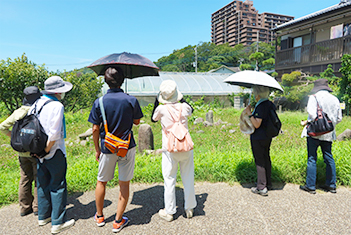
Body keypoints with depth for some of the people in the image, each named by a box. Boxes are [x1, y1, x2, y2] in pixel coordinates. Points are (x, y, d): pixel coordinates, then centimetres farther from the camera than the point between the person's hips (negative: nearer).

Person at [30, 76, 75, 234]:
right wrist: (46, 150, -11)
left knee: (43, 184, 19)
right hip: (54, 153, -8)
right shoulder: (56, 106, -18)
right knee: (57, 186, 3)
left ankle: (43, 216, 34)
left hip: (40, 152, 8)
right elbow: (54, 134, -24)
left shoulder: (36, 104, 6)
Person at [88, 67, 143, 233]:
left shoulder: (99, 102, -9)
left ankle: (99, 216, 36)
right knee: (124, 184, 11)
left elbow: (95, 129, -6)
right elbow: (137, 122, 3)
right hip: (127, 147, 0)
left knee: (101, 182, 20)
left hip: (107, 148, 1)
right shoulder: (131, 100, -9)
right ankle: (118, 221, 22)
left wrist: (97, 149, 6)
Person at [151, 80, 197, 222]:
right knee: (188, 179, 14)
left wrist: (156, 102, 14)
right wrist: (181, 99, 22)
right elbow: (191, 110, 21)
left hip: (170, 150, -2)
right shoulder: (183, 107, -3)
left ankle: (169, 212, 22)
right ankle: (189, 209, 29)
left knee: (170, 180, 10)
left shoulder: (161, 109, -10)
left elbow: (153, 119, 11)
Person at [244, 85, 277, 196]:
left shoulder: (260, 107, -21)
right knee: (266, 159, 17)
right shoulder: (270, 104, 7)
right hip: (267, 137, 9)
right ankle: (268, 184, 30)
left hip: (258, 138, -9)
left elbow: (257, 124, -24)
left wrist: (249, 113, -18)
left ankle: (261, 188, 7)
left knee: (259, 161, -1)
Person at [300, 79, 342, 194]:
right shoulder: (335, 99, 11)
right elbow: (339, 118, 15)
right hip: (328, 133, 6)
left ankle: (310, 186, 5)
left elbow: (312, 114, -19)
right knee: (329, 158, 14)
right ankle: (331, 185, 23)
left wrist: (306, 122, -2)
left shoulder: (314, 97, -7)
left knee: (312, 159, -1)